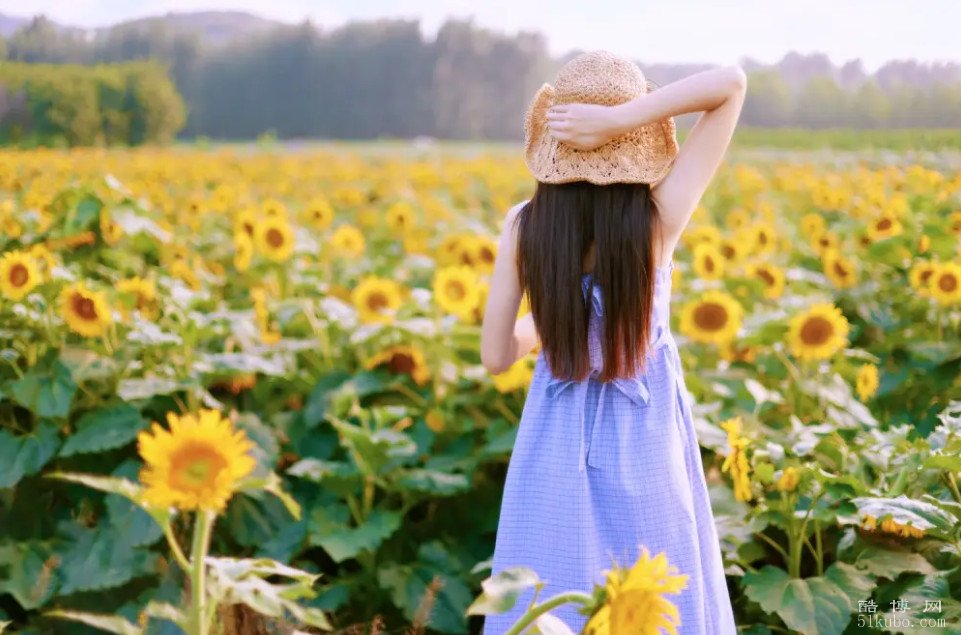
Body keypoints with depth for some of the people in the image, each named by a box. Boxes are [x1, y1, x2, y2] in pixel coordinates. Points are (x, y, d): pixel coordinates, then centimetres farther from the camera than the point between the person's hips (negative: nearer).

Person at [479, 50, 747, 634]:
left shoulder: (524, 225, -11)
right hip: (645, 451, -1)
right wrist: (622, 118, -23)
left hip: (555, 451, 2)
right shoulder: (659, 217, -16)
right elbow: (733, 83, -13)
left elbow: (495, 356, -4)